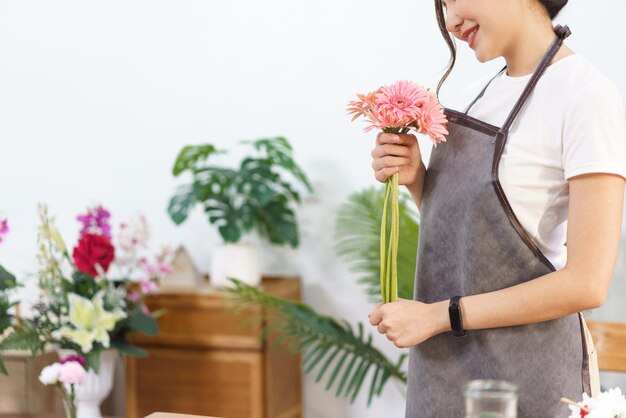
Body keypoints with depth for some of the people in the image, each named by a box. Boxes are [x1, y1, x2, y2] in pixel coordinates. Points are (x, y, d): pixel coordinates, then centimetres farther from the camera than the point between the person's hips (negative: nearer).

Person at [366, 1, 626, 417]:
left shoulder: (589, 95, -15)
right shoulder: (494, 90, 8)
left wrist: (437, 316, -16)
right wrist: (415, 178, -6)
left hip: (522, 372, -7)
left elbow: (587, 284, -19)